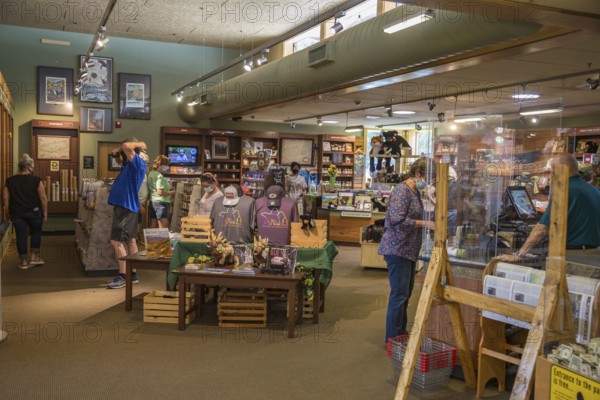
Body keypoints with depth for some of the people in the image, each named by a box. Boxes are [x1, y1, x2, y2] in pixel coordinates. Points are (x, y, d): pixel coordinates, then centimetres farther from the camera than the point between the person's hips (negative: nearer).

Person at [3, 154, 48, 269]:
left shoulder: (10, 181, 0)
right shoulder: (36, 180, -9)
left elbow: (6, 199, 3)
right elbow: (43, 198, -9)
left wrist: (10, 213, 12)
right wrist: (45, 212, 0)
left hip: (17, 213, 2)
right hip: (34, 212, -2)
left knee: (21, 236, 8)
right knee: (36, 232, 18)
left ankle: (23, 261, 14)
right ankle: (34, 257, 14)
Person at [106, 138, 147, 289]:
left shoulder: (138, 163, -14)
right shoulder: (130, 164, 14)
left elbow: (126, 146, -26)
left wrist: (139, 144, -12)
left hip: (126, 207, -10)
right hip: (126, 206, 10)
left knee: (116, 241, -11)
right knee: (130, 240, 12)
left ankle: (122, 277, -8)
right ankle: (133, 274, 19)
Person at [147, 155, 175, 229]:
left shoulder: (151, 174, 12)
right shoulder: (160, 176, -15)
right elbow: (160, 192, -22)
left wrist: (168, 189, 14)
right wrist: (171, 192, -8)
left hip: (152, 202, 9)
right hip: (161, 203, -9)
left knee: (152, 227, 11)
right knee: (163, 228, -10)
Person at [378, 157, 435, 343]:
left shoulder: (415, 192, 13)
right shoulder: (402, 190, -15)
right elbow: (398, 220, -25)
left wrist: (429, 223, 6)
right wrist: (425, 224, -23)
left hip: (409, 250, 10)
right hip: (398, 249, -10)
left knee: (405, 293, 18)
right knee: (399, 294, -5)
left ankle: (401, 332, 31)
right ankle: (393, 340, 4)